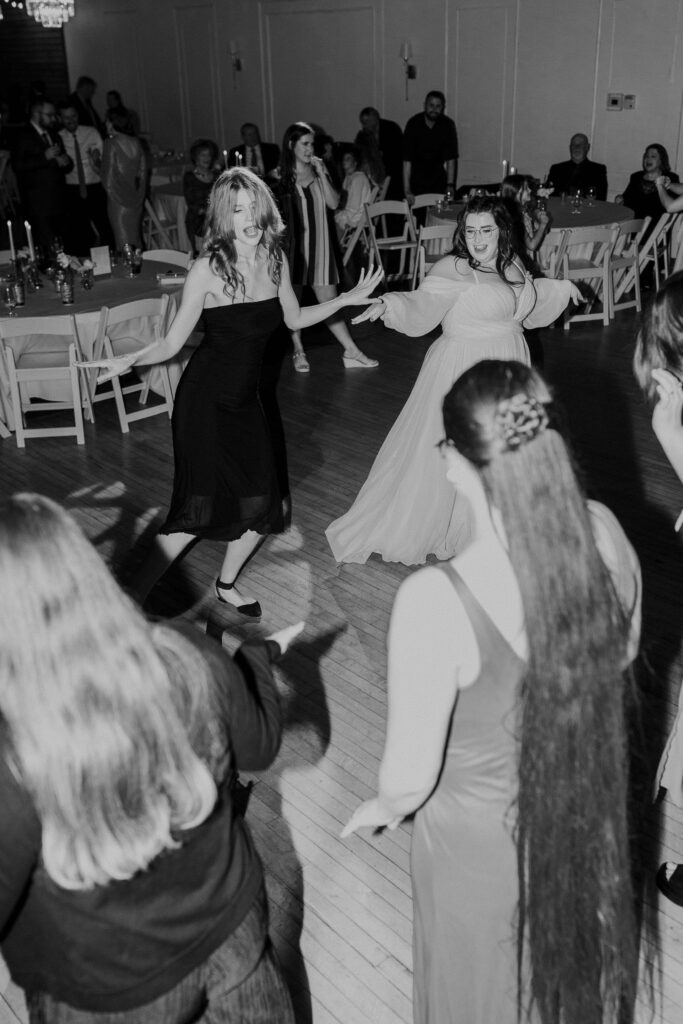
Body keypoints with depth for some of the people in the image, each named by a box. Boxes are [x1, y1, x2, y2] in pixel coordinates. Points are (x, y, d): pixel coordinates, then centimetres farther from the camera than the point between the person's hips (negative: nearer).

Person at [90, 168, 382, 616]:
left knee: (262, 506, 5)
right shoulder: (209, 268, -16)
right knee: (200, 509, -7)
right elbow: (173, 343, -12)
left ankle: (227, 584, 33)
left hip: (246, 399, 6)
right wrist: (131, 359, -30)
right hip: (205, 398, -6)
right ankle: (135, 598, 11)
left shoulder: (275, 259, 0)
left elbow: (294, 318, 17)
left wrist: (346, 299, 12)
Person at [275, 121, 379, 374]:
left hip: (319, 244, 3)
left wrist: (321, 173, -10)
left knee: (329, 300, 2)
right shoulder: (282, 177, -1)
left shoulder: (318, 171, 10)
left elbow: (333, 203, -3)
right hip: (293, 243, -2)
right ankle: (298, 352, 17)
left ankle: (351, 352, 2)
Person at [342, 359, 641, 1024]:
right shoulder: (602, 533, -19)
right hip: (589, 815, 5)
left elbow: (409, 778, -24)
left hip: (483, 841, -4)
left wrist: (383, 809, -1)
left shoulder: (435, 601, -36)